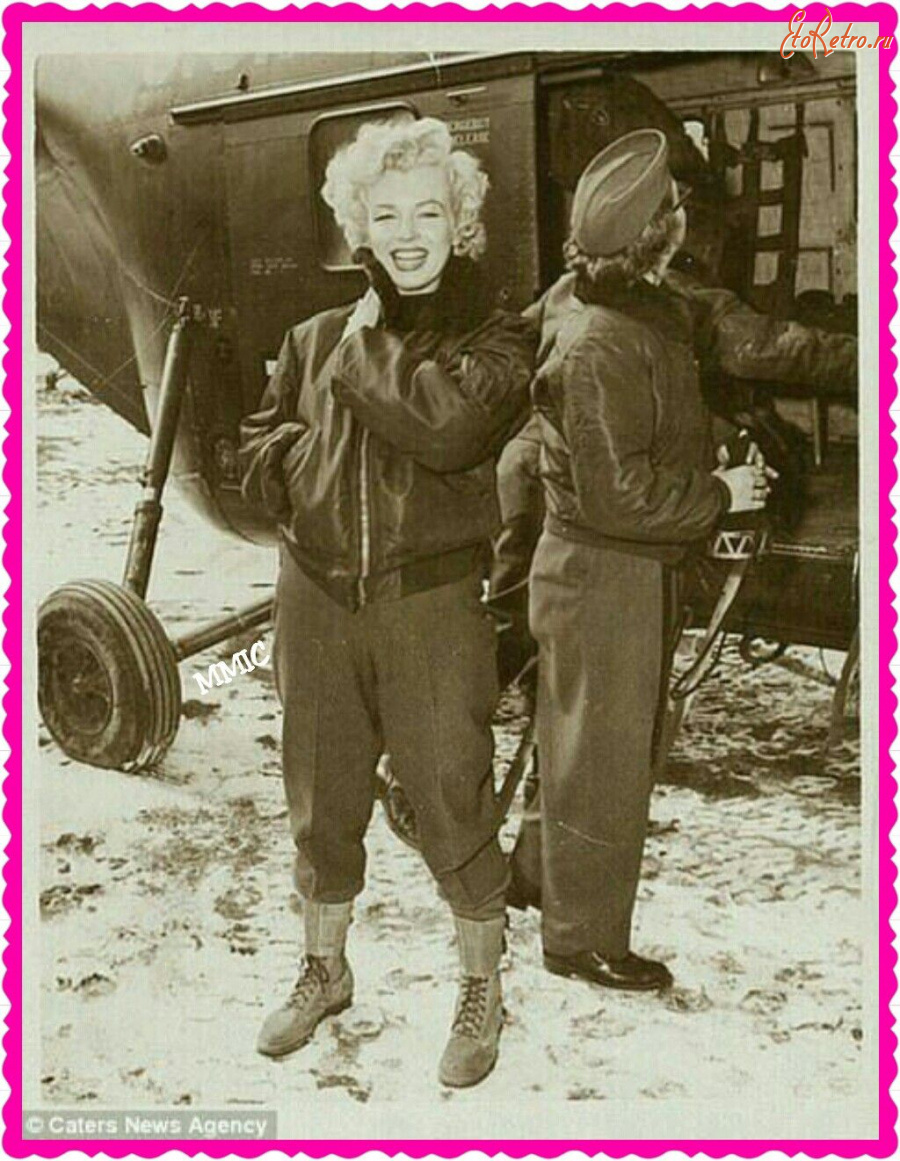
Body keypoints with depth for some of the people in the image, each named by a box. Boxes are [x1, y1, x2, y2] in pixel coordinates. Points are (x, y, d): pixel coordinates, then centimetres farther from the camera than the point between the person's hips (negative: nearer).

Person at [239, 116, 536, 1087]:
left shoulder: (496, 340, -2)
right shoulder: (316, 338, 10)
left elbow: (448, 425, -22)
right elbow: (256, 453, 13)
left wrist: (367, 347, -10)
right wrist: (313, 453, -7)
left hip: (431, 605, -4)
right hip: (316, 598, 4)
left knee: (454, 811, 3)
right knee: (320, 805, 16)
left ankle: (481, 988, 28)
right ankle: (325, 971, 39)